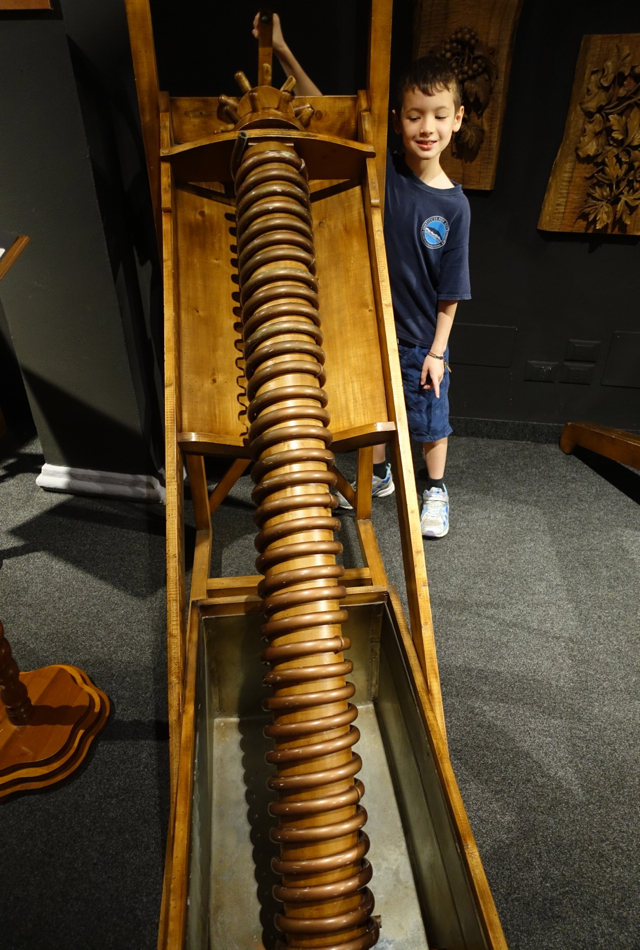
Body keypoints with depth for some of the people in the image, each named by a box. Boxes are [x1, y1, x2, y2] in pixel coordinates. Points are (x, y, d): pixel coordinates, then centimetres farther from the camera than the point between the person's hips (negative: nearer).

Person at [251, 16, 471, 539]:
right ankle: (379, 476, 44)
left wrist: (437, 351, -9)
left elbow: (450, 292, -9)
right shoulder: (381, 170, -9)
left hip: (422, 339, -2)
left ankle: (436, 489, 37)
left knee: (431, 420, 13)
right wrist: (283, 52, -13)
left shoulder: (454, 205, -14)